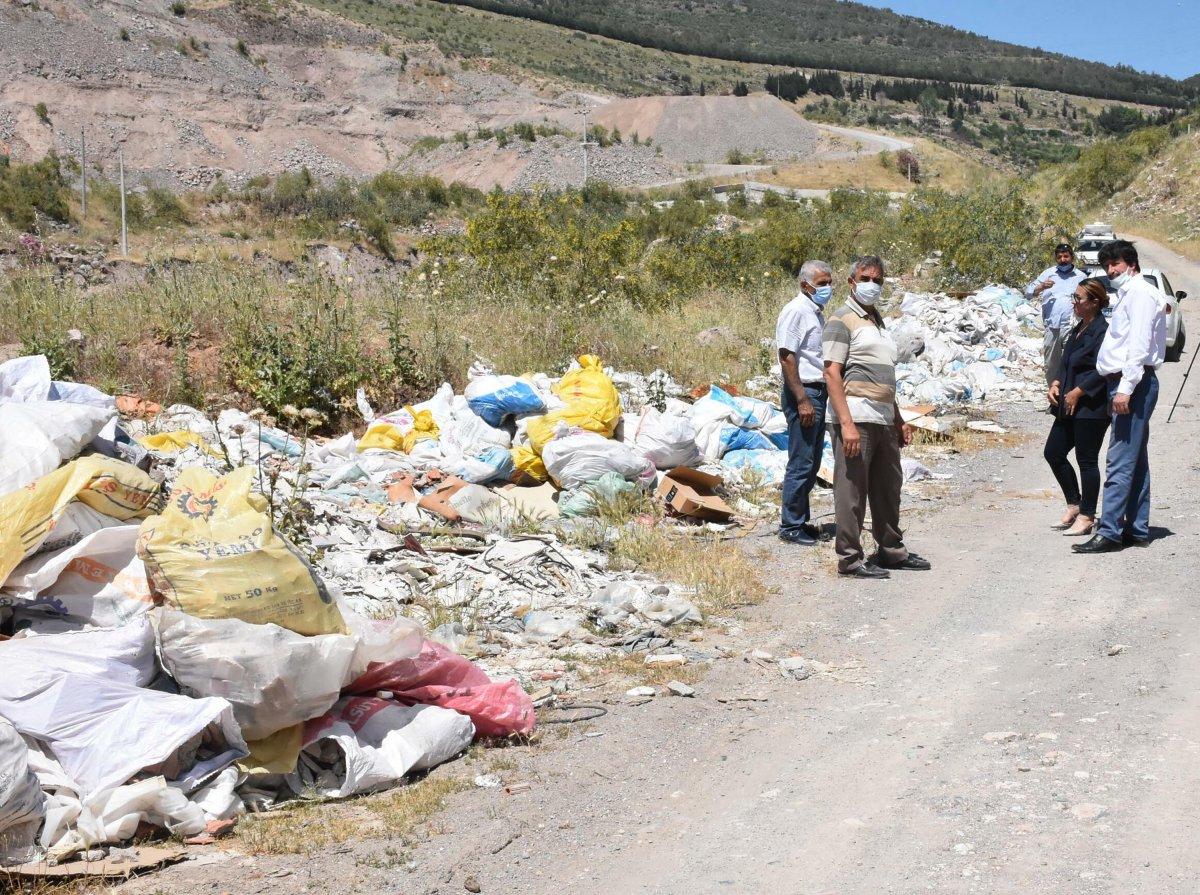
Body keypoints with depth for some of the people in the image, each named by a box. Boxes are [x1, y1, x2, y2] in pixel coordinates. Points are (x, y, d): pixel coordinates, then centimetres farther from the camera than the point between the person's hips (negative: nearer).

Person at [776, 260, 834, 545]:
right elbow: (787, 358, -18)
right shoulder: (796, 311, -12)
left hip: (819, 392, 10)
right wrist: (802, 400, -21)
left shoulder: (817, 313, 18)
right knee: (801, 464, -7)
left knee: (812, 464, 14)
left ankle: (801, 520, 22)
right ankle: (791, 526, 0)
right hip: (803, 393, -10)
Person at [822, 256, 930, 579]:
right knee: (852, 491, -5)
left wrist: (899, 420, 24)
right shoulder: (842, 321, -5)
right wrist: (846, 423, -22)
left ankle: (891, 550, 27)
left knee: (888, 488, 15)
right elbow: (832, 373, -14)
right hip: (856, 418, -9)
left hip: (884, 419, 9)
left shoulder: (877, 321, 22)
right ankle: (850, 559, 0)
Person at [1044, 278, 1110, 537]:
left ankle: (1086, 517, 10)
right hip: (1069, 406, 9)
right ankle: (1074, 504, 25)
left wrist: (1077, 392, -18)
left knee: (1087, 460, -1)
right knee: (1053, 452, 10)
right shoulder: (1077, 330, 14)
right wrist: (1056, 384, 3)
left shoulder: (1103, 332, -15)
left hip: (1092, 407, -9)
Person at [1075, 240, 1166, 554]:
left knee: (1120, 461, -13)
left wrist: (1125, 388, -25)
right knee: (1136, 461, 12)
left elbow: (1139, 345, -19)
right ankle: (1137, 530, 17)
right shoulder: (1127, 294, 21)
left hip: (1134, 384, -11)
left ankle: (1109, 533, -14)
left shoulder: (1140, 293, -9)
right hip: (1128, 386, 11)